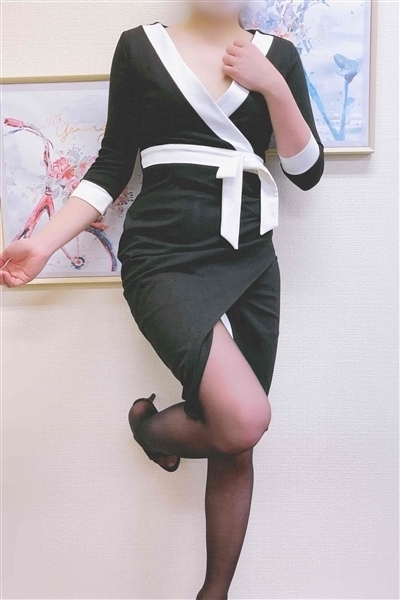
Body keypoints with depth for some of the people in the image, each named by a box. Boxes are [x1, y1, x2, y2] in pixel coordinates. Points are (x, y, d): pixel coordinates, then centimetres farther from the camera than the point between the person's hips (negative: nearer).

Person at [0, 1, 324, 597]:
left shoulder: (278, 55, 12)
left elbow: (308, 172, 5)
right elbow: (113, 163, 6)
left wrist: (273, 87, -8)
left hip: (251, 260, 4)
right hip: (165, 255, -3)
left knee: (235, 447, 7)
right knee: (243, 418, -24)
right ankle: (150, 423, 12)